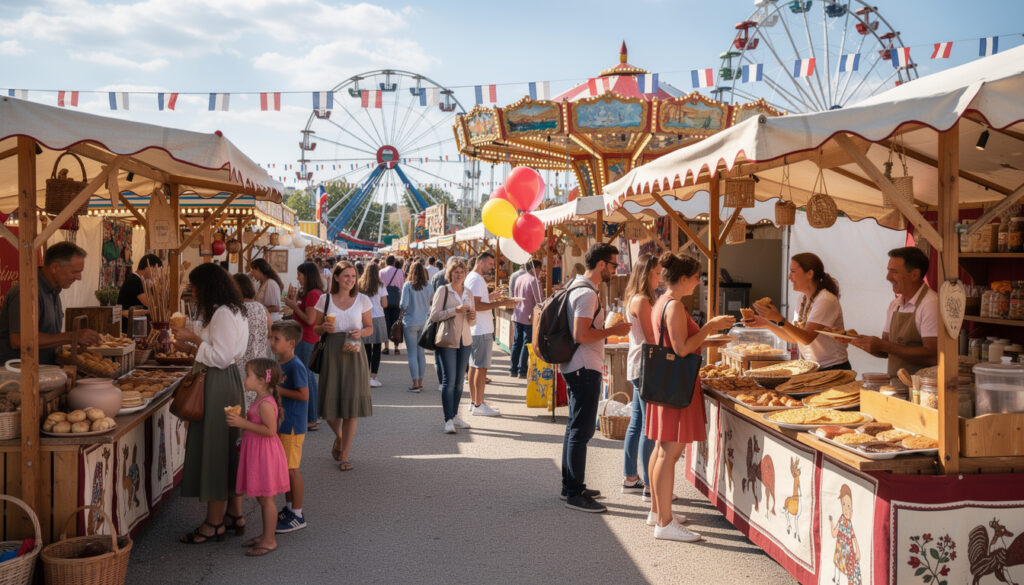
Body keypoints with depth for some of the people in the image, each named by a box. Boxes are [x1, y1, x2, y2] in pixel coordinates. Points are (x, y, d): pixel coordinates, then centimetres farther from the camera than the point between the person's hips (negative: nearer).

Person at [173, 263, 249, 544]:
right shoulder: (231, 311, 14)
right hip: (227, 381, 11)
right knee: (227, 449, 15)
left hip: (219, 386, -11)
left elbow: (220, 356, -21)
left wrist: (193, 338, -13)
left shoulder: (223, 314, -17)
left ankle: (214, 523, 6)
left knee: (214, 450, -3)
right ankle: (235, 514, 24)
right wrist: (190, 347, 16)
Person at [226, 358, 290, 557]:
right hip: (255, 453, 10)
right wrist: (239, 420, 10)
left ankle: (269, 541, 8)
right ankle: (266, 535, 29)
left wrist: (243, 423, -27)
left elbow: (270, 430, -28)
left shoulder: (266, 404, -22)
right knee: (261, 498, 18)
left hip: (265, 455, -10)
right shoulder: (260, 401, 10)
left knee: (266, 498, -1)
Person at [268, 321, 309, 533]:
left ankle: (297, 515, 7)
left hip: (293, 426, -9)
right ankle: (289, 507, 30)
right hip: (280, 423, 9)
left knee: (292, 468, -2)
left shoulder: (296, 366, -19)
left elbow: (304, 395, -23)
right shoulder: (279, 362, 9)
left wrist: (278, 390, -18)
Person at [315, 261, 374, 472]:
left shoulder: (362, 300, 6)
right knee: (330, 401, 0)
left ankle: (344, 456, 7)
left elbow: (370, 327, 11)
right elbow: (316, 328, 11)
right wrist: (325, 328, -12)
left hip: (354, 353, 0)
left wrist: (361, 332, -11)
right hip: (332, 352, 0)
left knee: (352, 402, -3)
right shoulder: (325, 300, 5)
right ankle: (339, 437, 34)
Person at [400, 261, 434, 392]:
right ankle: (420, 382, 17)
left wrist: (402, 312, 6)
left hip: (410, 322, -3)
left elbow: (404, 305, -14)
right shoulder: (429, 286, -1)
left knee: (412, 353, 2)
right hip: (424, 322, 4)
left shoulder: (408, 285, -10)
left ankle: (415, 383, 1)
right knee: (421, 352, 13)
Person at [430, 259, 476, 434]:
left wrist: (472, 317, -3)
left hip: (465, 340, 5)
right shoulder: (443, 290, -3)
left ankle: (455, 416, 18)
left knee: (459, 380, 9)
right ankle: (448, 420, -7)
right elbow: (434, 315, -11)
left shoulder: (469, 292, 13)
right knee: (449, 380, -9)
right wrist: (455, 310, -19)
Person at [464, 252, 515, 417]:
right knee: (481, 367, -7)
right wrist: (500, 303, -23)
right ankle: (478, 405, -4)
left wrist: (490, 297, 18)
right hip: (481, 330, -11)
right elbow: (476, 305, -23)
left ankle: (474, 402, 21)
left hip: (477, 329, 11)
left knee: (474, 366, 14)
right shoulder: (476, 279, -14)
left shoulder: (474, 278, 18)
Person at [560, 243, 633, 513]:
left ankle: (571, 486, 27)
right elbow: (581, 335, -25)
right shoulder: (587, 293, -18)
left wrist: (607, 331, 18)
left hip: (578, 368, 11)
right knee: (581, 431, -6)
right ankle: (574, 494, -1)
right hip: (585, 369, -11)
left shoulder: (578, 287, 14)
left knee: (576, 428, 17)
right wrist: (613, 331, -15)